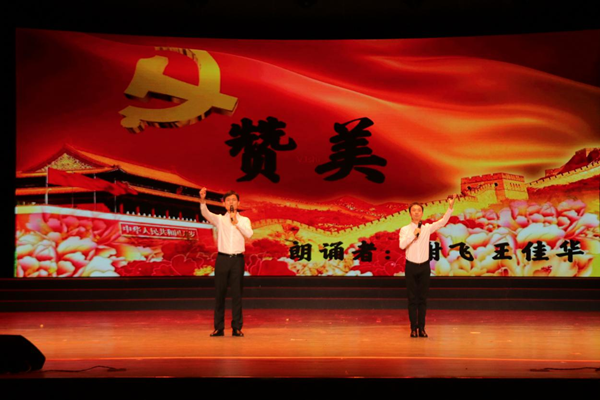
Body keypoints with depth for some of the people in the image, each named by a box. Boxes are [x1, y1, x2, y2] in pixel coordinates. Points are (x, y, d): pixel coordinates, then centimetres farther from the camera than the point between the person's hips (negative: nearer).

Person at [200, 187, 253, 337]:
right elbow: (206, 213, -12)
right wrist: (202, 200, -30)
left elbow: (249, 234, -9)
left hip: (237, 259, 0)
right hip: (222, 258, 0)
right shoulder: (219, 219, 7)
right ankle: (219, 328, 7)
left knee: (237, 294, 1)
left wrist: (236, 221, -17)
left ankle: (237, 327, 6)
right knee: (220, 293, 1)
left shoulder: (244, 220, 9)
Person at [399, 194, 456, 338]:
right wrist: (414, 234, -19)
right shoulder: (405, 230, -1)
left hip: (424, 266, 2)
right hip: (411, 266, -1)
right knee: (412, 298, 2)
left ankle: (422, 328, 12)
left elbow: (443, 222, -9)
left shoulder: (427, 228, 4)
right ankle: (413, 328, 8)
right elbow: (402, 245, -17)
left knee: (423, 298, 6)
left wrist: (450, 207, -19)